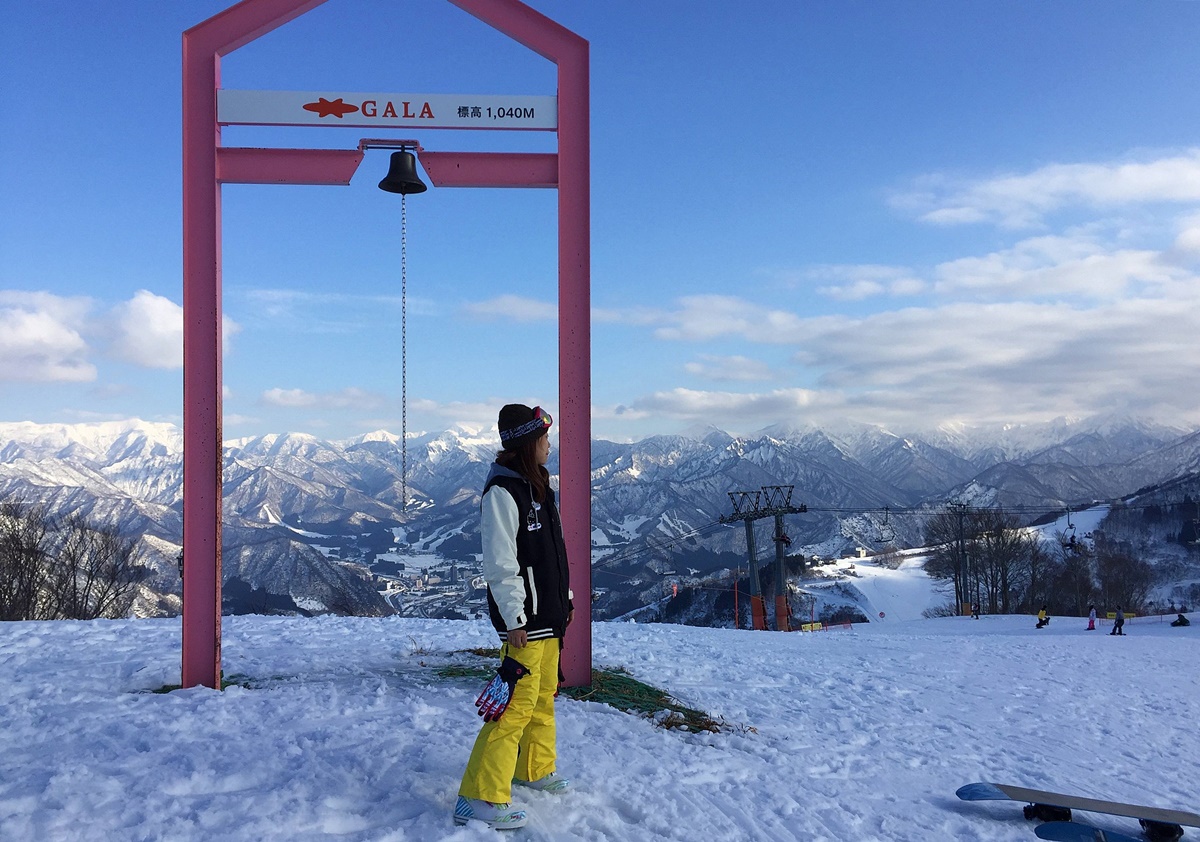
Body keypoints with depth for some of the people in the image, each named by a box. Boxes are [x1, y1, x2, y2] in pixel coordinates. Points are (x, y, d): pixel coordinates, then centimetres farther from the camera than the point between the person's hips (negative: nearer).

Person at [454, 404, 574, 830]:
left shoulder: (537, 484, 13)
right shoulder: (502, 491, -18)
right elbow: (500, 564, -21)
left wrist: (564, 599, 20)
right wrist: (514, 620, -21)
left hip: (548, 615, 10)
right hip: (524, 619, -10)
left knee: (544, 695, 20)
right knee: (518, 702, -9)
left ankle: (536, 770, 37)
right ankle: (479, 799, -4)